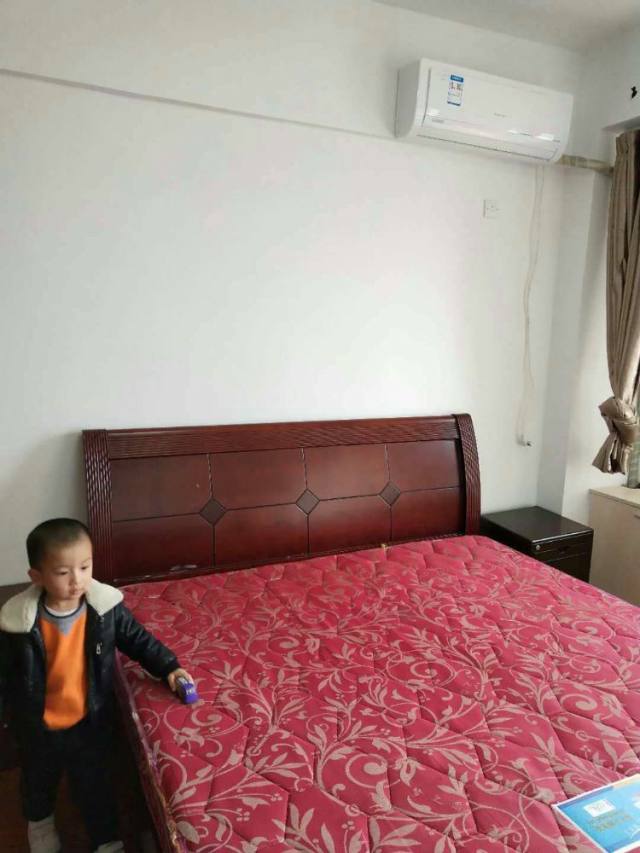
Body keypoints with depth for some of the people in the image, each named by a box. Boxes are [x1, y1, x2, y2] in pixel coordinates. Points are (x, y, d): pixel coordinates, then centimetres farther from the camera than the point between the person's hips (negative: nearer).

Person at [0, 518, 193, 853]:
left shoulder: (105, 606, -22)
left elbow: (137, 639, -7)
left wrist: (169, 667, -15)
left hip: (91, 722, -1)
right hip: (38, 727, 1)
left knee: (94, 785, 20)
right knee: (38, 781, 30)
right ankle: (39, 822, 63)